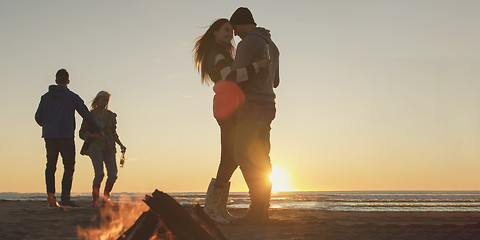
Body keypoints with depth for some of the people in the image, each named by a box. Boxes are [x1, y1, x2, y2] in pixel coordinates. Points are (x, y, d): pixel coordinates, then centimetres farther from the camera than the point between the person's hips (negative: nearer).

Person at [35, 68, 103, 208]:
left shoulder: (46, 97, 9)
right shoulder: (72, 97, -1)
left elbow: (38, 117, 9)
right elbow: (86, 114, 2)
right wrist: (98, 130, 13)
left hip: (49, 136, 4)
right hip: (66, 137, -3)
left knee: (51, 166, 9)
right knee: (69, 167, 1)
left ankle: (50, 195, -3)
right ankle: (65, 197, -10)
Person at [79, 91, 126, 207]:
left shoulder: (111, 115, 9)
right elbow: (82, 134, 1)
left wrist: (121, 145, 5)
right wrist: (95, 135, -15)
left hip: (109, 148, 4)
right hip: (95, 147, -3)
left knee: (113, 174, -11)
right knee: (100, 174, -20)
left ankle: (106, 197, 11)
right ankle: (95, 199, -2)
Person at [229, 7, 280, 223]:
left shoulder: (248, 43, -11)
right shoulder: (271, 45, 19)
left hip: (252, 106, -10)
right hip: (267, 107, 10)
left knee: (243, 155, -12)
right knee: (260, 159, 7)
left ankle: (259, 207, -19)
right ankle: (262, 209, 6)